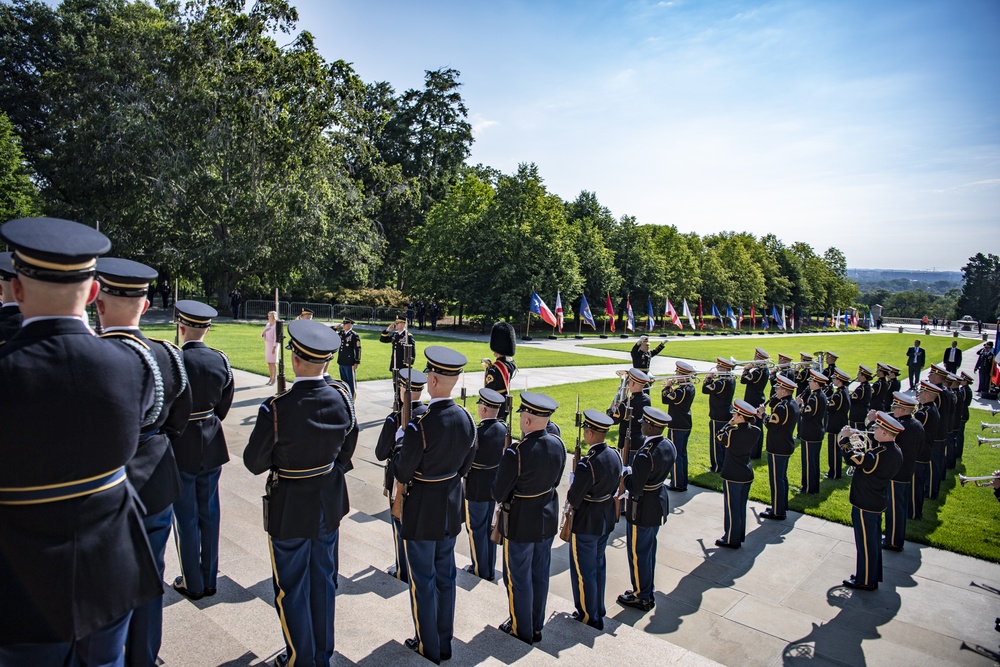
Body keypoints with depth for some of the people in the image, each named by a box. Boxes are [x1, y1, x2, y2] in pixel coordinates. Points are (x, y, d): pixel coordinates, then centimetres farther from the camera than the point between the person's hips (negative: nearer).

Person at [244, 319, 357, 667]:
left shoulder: (275, 409, -27)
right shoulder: (342, 399, -14)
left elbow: (254, 462, -12)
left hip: (290, 509, -4)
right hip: (329, 504, 4)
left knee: (292, 588, 17)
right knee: (323, 581, 22)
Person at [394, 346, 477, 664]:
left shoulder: (419, 426, -28)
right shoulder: (466, 419, -8)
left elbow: (402, 474, -15)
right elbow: (465, 466, 3)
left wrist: (400, 441, -1)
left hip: (422, 510, -6)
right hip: (451, 507, 6)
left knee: (423, 581, 12)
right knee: (445, 576, 20)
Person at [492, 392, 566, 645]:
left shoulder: (516, 452, -30)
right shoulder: (558, 445, -9)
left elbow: (498, 494, -19)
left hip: (520, 524, -6)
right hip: (548, 519, 6)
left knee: (518, 578, 14)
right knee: (540, 575, 21)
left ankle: (522, 630, 31)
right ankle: (536, 626, 38)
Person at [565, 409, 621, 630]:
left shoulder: (586, 465, -31)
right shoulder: (615, 454, -7)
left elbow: (573, 500, -23)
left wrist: (570, 493, -2)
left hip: (586, 523, -8)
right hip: (607, 518, 8)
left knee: (584, 570, 12)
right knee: (599, 565, 24)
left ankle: (589, 617, 27)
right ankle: (599, 611, 40)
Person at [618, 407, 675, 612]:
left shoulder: (645, 455, -32)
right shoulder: (668, 445, -5)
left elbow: (635, 488, -27)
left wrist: (625, 472, -11)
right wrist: (635, 470, 3)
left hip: (643, 510, -9)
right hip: (660, 503, 9)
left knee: (638, 553, 11)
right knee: (649, 549, 24)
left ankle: (641, 597, 27)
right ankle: (647, 592, 40)